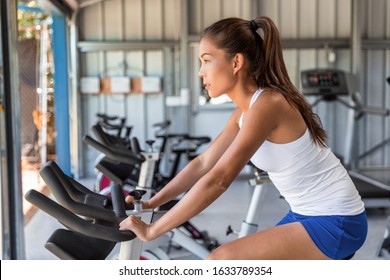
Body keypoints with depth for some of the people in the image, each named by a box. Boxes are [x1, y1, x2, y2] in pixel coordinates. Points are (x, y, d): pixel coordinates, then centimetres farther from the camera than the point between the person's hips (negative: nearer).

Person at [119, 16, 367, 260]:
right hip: (307, 216, 9)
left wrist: (151, 231, -24)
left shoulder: (267, 105, -24)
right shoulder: (244, 111, 5)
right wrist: (149, 204, 3)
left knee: (221, 262, -17)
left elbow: (216, 181, -29)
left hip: (335, 223, -9)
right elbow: (203, 163, 9)